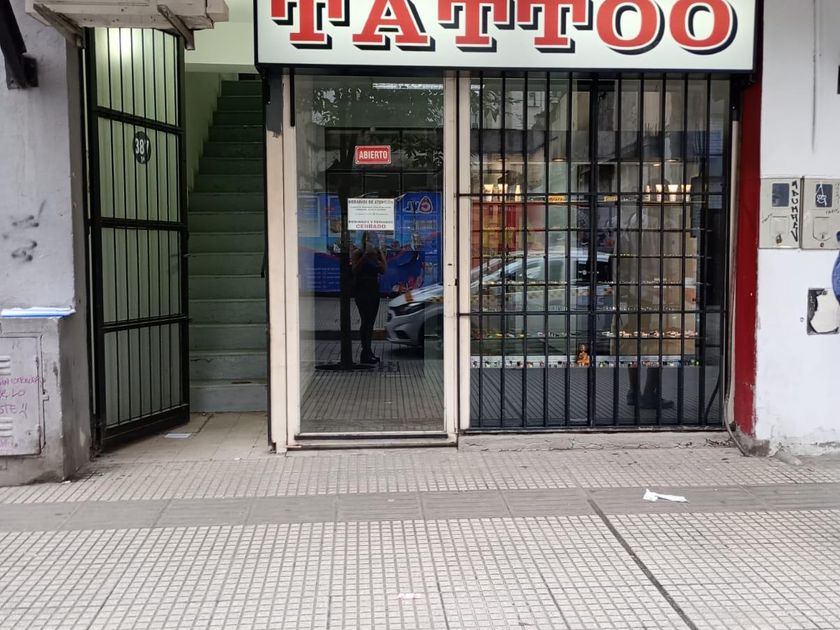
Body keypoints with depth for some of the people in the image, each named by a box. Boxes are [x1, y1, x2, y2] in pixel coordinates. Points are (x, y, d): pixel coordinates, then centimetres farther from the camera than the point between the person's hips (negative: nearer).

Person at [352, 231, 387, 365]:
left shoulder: (378, 253, 9)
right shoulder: (358, 253, -1)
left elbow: (383, 270, -2)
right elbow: (354, 270, -11)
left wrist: (375, 258, -13)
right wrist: (365, 257, -17)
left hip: (374, 290, 5)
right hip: (361, 290, -5)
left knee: (370, 322, 7)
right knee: (366, 320, -12)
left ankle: (368, 352, 11)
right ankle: (366, 353, -14)